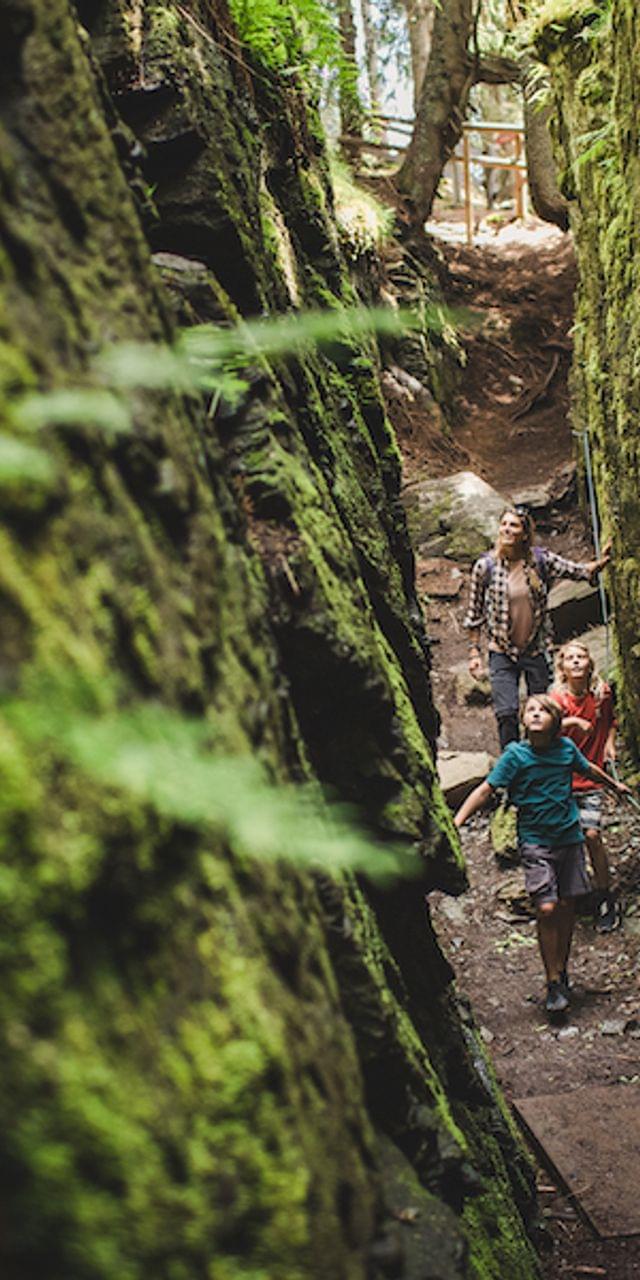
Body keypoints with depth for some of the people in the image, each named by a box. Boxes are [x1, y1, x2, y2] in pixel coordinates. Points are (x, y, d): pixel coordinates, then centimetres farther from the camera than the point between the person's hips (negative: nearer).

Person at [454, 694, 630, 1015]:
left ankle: (562, 971, 25)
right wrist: (458, 819, -24)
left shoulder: (566, 747, 0)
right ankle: (553, 983, 1)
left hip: (569, 836, 3)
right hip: (535, 841, -3)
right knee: (546, 908, -11)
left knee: (566, 907, 7)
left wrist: (615, 785, 39)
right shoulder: (516, 754, -10)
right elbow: (485, 789, -13)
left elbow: (588, 769, 21)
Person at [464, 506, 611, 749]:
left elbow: (578, 571, -1)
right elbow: (475, 613, 2)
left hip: (536, 650, 2)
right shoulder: (485, 566, -6)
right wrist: (474, 652, 0)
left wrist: (600, 563, -24)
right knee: (506, 714, -9)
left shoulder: (541, 560, -3)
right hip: (502, 654, -2)